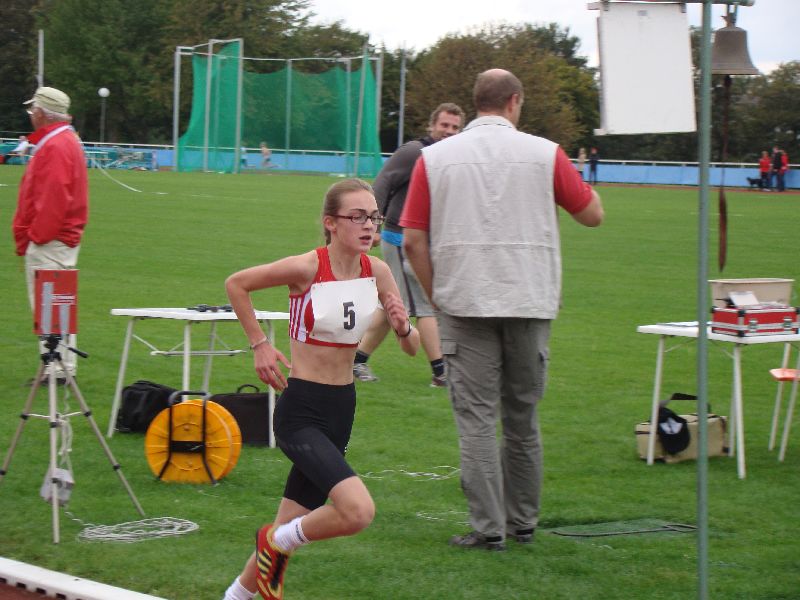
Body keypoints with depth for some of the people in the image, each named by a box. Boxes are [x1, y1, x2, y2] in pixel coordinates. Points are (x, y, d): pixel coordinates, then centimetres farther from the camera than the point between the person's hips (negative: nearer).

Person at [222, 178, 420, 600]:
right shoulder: (307, 268, -16)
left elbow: (412, 348, 6)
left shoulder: (376, 272, 0)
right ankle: (276, 544, 3)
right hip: (300, 410, -6)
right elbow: (236, 283, -2)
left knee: (290, 527, 13)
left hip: (341, 409, 6)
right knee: (358, 510, -23)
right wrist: (259, 344, -4)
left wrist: (403, 327, -15)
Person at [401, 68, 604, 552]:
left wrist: (437, 295, 10)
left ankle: (489, 527, -4)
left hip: (465, 304, -1)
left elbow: (413, 240, 0)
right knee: (523, 418, 13)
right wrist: (582, 181, 28)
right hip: (530, 302, 1)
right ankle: (523, 522, 20)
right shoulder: (545, 153, 0)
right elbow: (593, 215, 9)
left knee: (477, 418, 1)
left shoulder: (435, 158, 2)